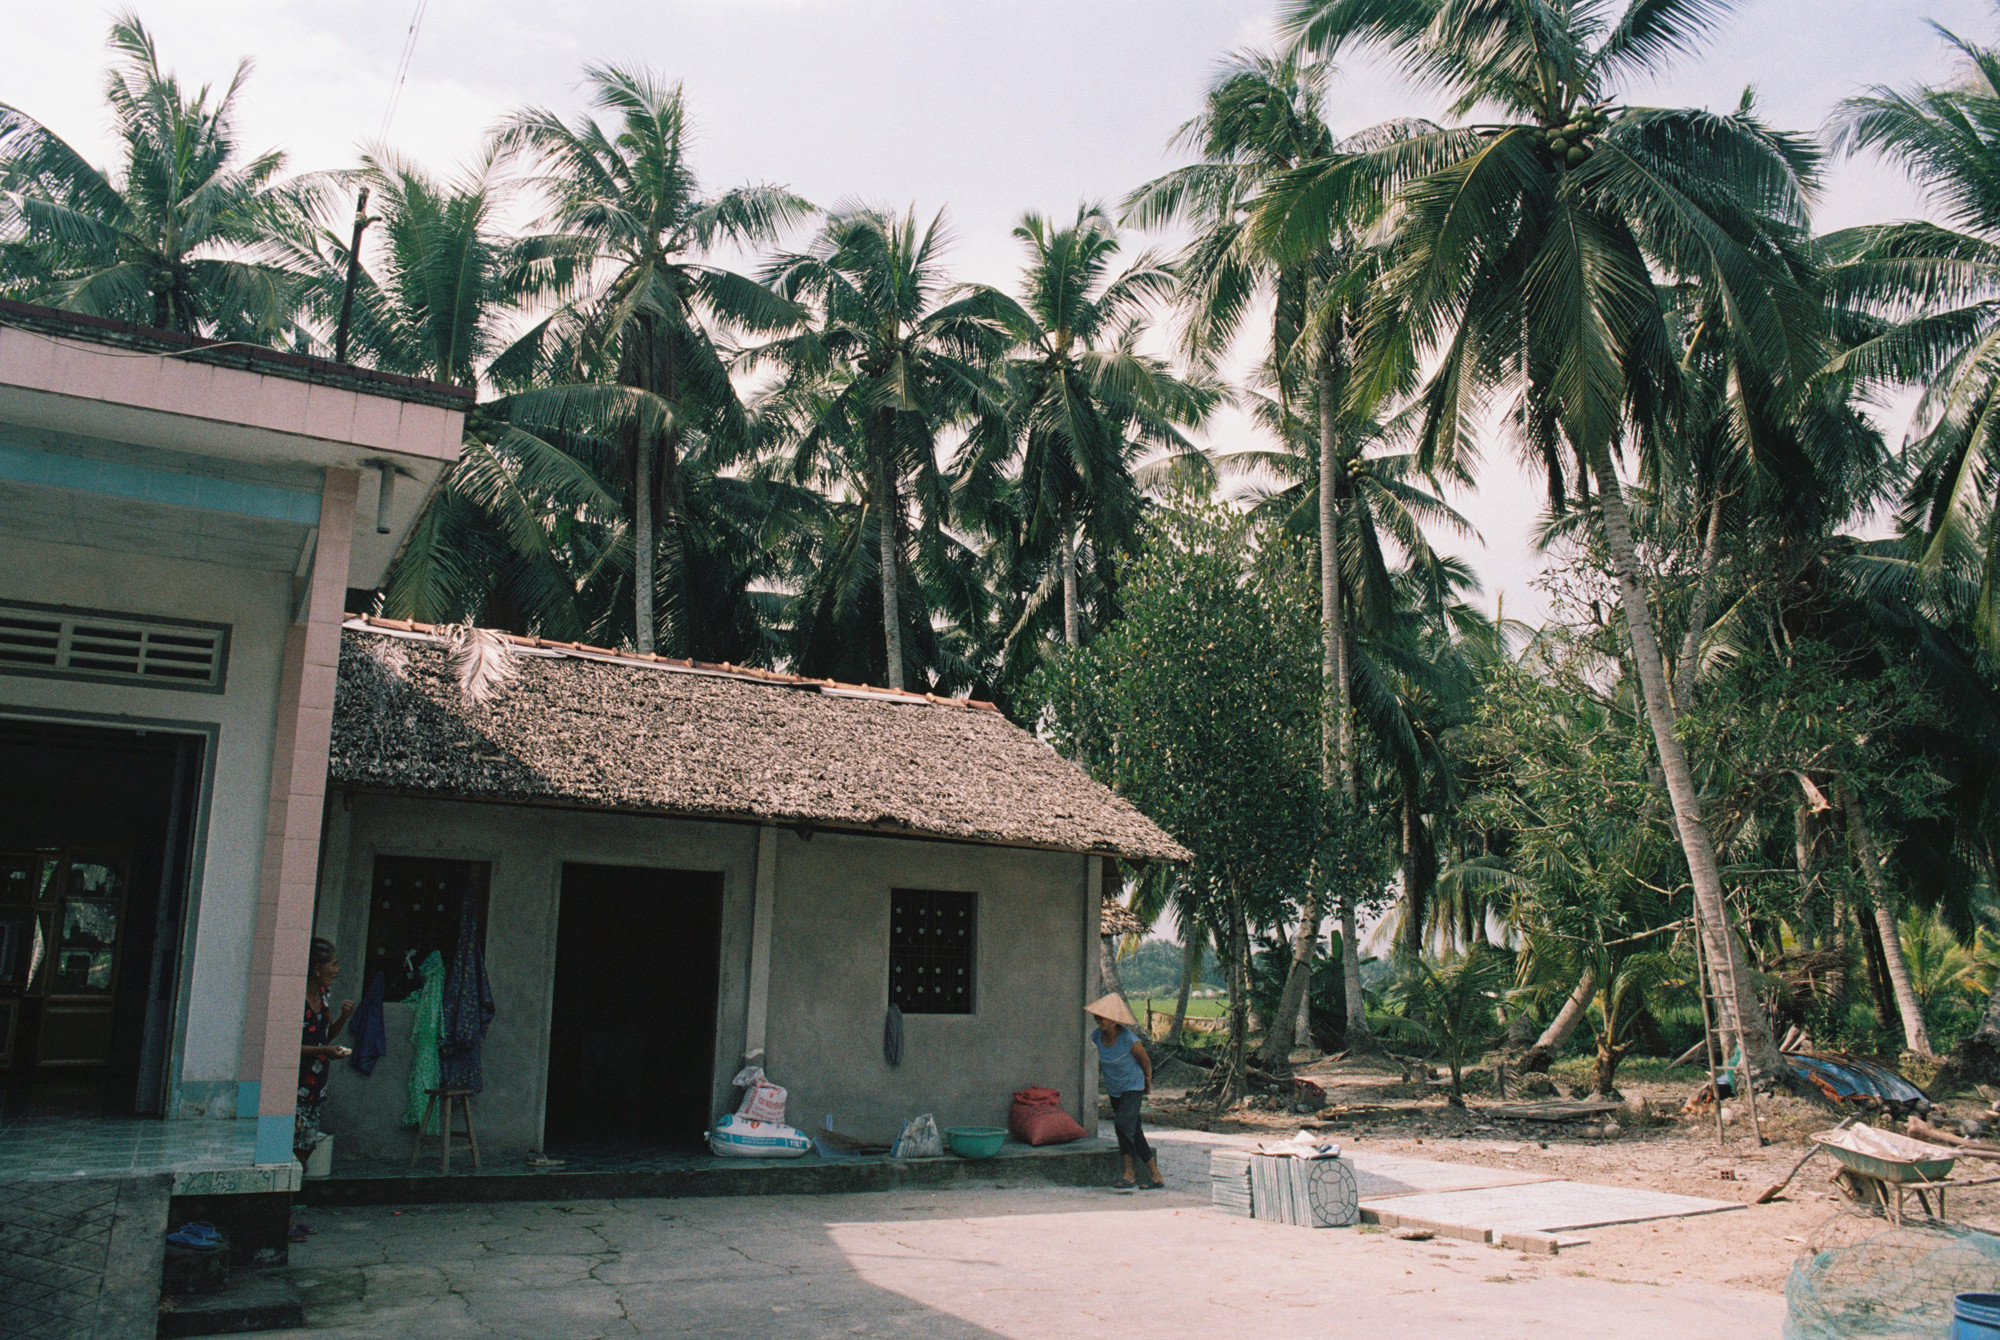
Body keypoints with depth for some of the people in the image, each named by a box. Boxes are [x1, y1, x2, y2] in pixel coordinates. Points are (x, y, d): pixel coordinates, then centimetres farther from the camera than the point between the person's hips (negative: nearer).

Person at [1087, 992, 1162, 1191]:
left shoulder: (1129, 1040, -26)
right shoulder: (1097, 1037, -11)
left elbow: (1145, 1061, -9)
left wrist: (1148, 1084, 6)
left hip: (1133, 1087, -6)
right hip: (1114, 1091, 6)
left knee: (1122, 1124, -24)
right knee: (1134, 1134, 10)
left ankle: (1130, 1174, -13)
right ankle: (1156, 1177, 19)